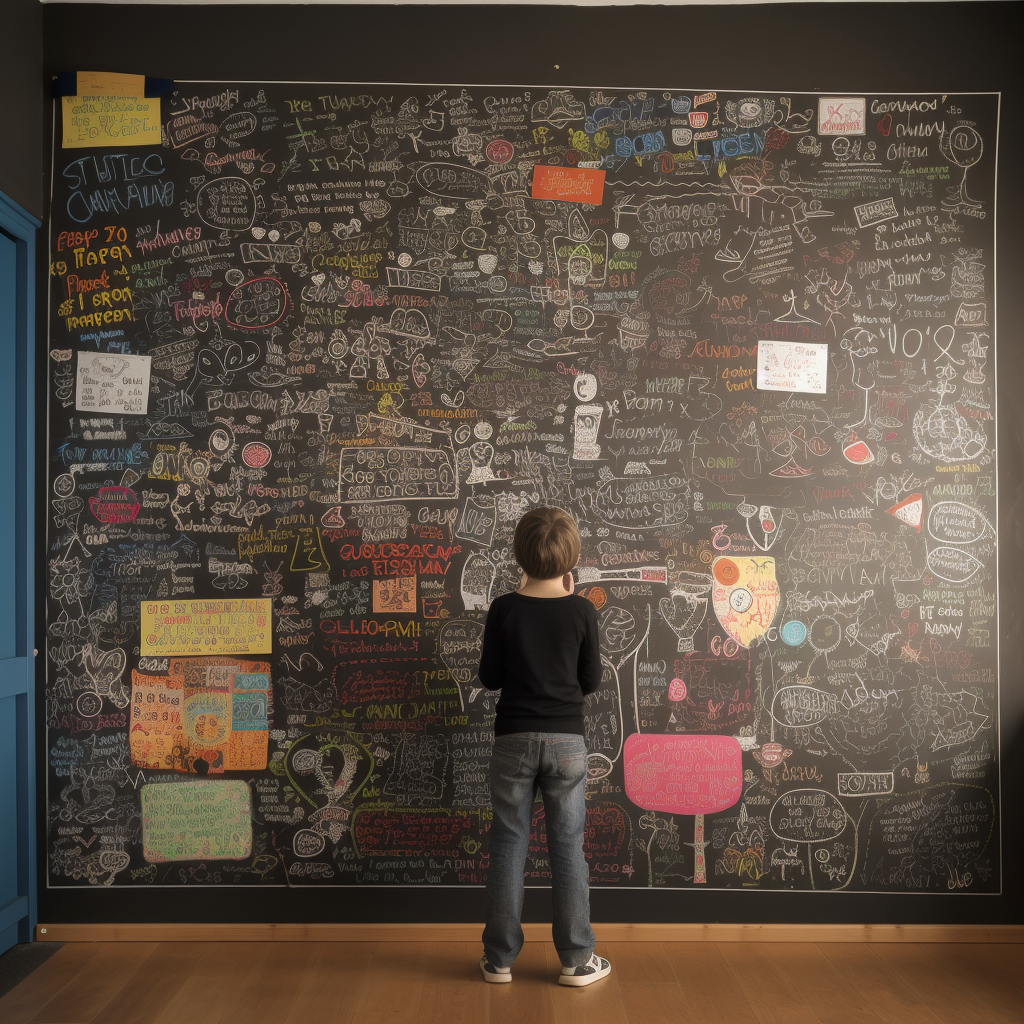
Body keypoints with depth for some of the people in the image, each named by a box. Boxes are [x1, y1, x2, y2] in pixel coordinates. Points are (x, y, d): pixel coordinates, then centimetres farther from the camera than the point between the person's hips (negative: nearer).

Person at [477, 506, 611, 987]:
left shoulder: (504, 609, -7)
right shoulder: (581, 611, -7)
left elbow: (490, 677, -1)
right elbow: (591, 681, 2)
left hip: (514, 739, 0)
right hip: (566, 739, 0)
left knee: (508, 844, 10)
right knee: (568, 846, 9)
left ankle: (499, 957, 18)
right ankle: (576, 960, 17)